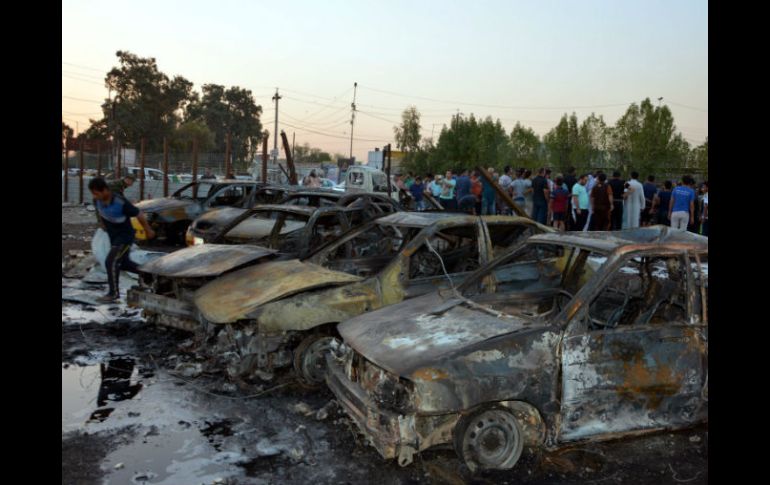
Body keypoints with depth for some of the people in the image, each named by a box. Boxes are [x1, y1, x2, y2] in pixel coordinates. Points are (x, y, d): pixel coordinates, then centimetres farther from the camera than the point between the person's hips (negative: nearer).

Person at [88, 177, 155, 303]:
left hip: (125, 236, -7)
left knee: (111, 262, -14)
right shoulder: (97, 200, -12)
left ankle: (114, 293, -1)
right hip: (113, 236, 7)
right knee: (123, 263, 18)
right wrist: (102, 223, 21)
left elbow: (139, 215, -18)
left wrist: (148, 231, -6)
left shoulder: (121, 202, -30)